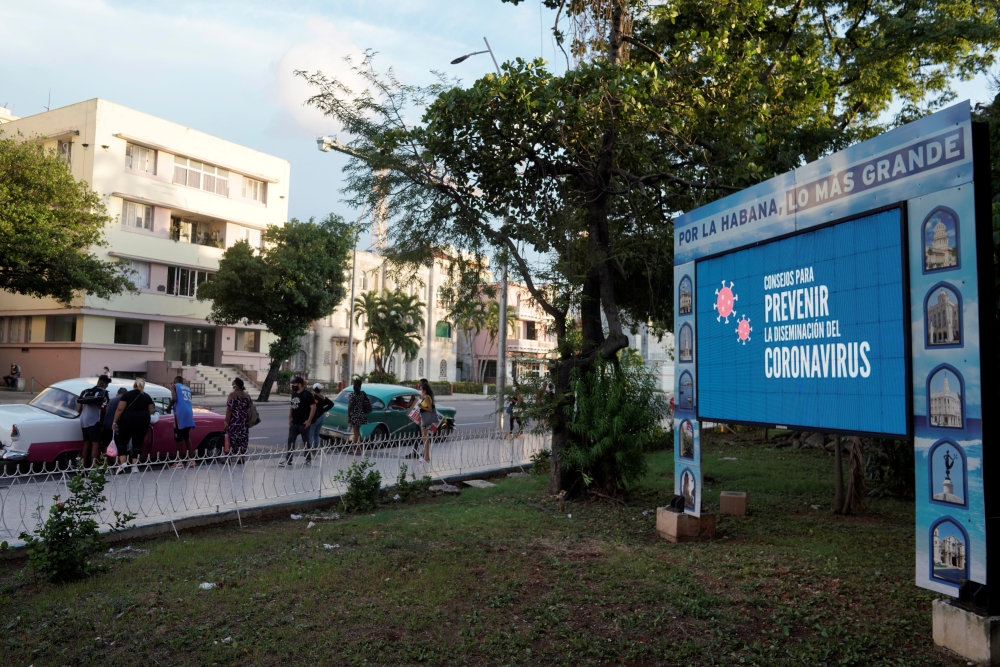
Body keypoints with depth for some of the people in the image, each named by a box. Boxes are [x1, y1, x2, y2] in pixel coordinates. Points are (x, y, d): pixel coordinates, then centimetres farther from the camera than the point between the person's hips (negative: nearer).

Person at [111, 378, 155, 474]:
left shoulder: (127, 395, 1)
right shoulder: (147, 397, 12)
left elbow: (120, 409, -7)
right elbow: (151, 411, 8)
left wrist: (115, 422, -4)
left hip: (128, 421, -3)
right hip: (143, 422, 3)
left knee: (122, 441, 8)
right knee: (138, 443, 7)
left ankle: (122, 463, -6)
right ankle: (135, 466, 2)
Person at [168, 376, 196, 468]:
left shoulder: (174, 386, 6)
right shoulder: (187, 388, 24)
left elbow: (174, 399, -10)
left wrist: (169, 407, 7)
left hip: (180, 414, -6)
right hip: (188, 413, 6)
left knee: (179, 437, -1)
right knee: (186, 436, 17)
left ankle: (180, 462, 0)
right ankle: (191, 460, 14)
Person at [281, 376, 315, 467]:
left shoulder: (307, 394, -13)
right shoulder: (294, 394, 10)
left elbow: (313, 407, -16)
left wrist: (309, 420, -19)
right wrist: (290, 418, 13)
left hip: (303, 423, -7)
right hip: (294, 422, 7)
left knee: (306, 442, 4)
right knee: (291, 441, 4)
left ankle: (308, 460, 15)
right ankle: (288, 460, 8)